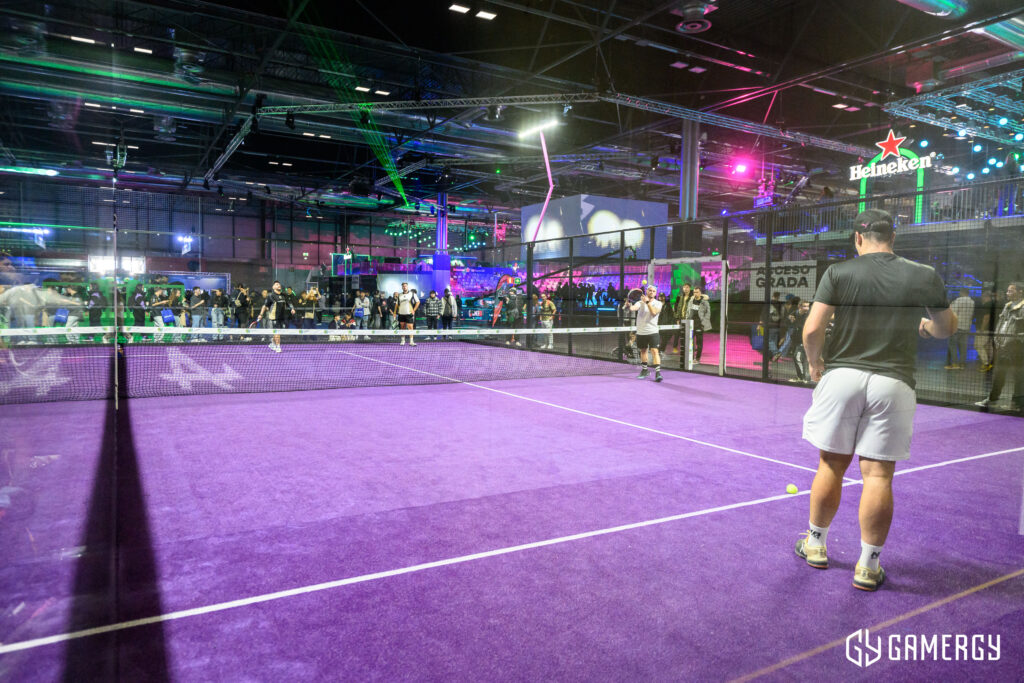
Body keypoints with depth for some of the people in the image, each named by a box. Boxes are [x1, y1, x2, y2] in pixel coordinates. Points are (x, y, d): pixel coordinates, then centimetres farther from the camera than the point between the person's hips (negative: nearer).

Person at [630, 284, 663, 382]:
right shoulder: (641, 302, 4)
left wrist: (648, 302, -21)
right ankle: (645, 370, 31)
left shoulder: (658, 303, 2)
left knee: (655, 351, -13)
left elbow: (654, 312, -18)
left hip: (652, 332, -3)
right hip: (641, 332, 3)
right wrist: (630, 307, -39)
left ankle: (658, 372, -15)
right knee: (643, 351, 14)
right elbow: (634, 308, -17)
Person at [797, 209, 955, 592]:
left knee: (831, 466, 12)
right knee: (878, 475, 4)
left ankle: (816, 546, 27)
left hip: (842, 376, 0)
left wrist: (816, 364, 8)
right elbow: (947, 328, 17)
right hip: (893, 384, 0)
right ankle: (868, 567, 13)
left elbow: (812, 329, -9)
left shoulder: (839, 273, -3)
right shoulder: (925, 277, 2)